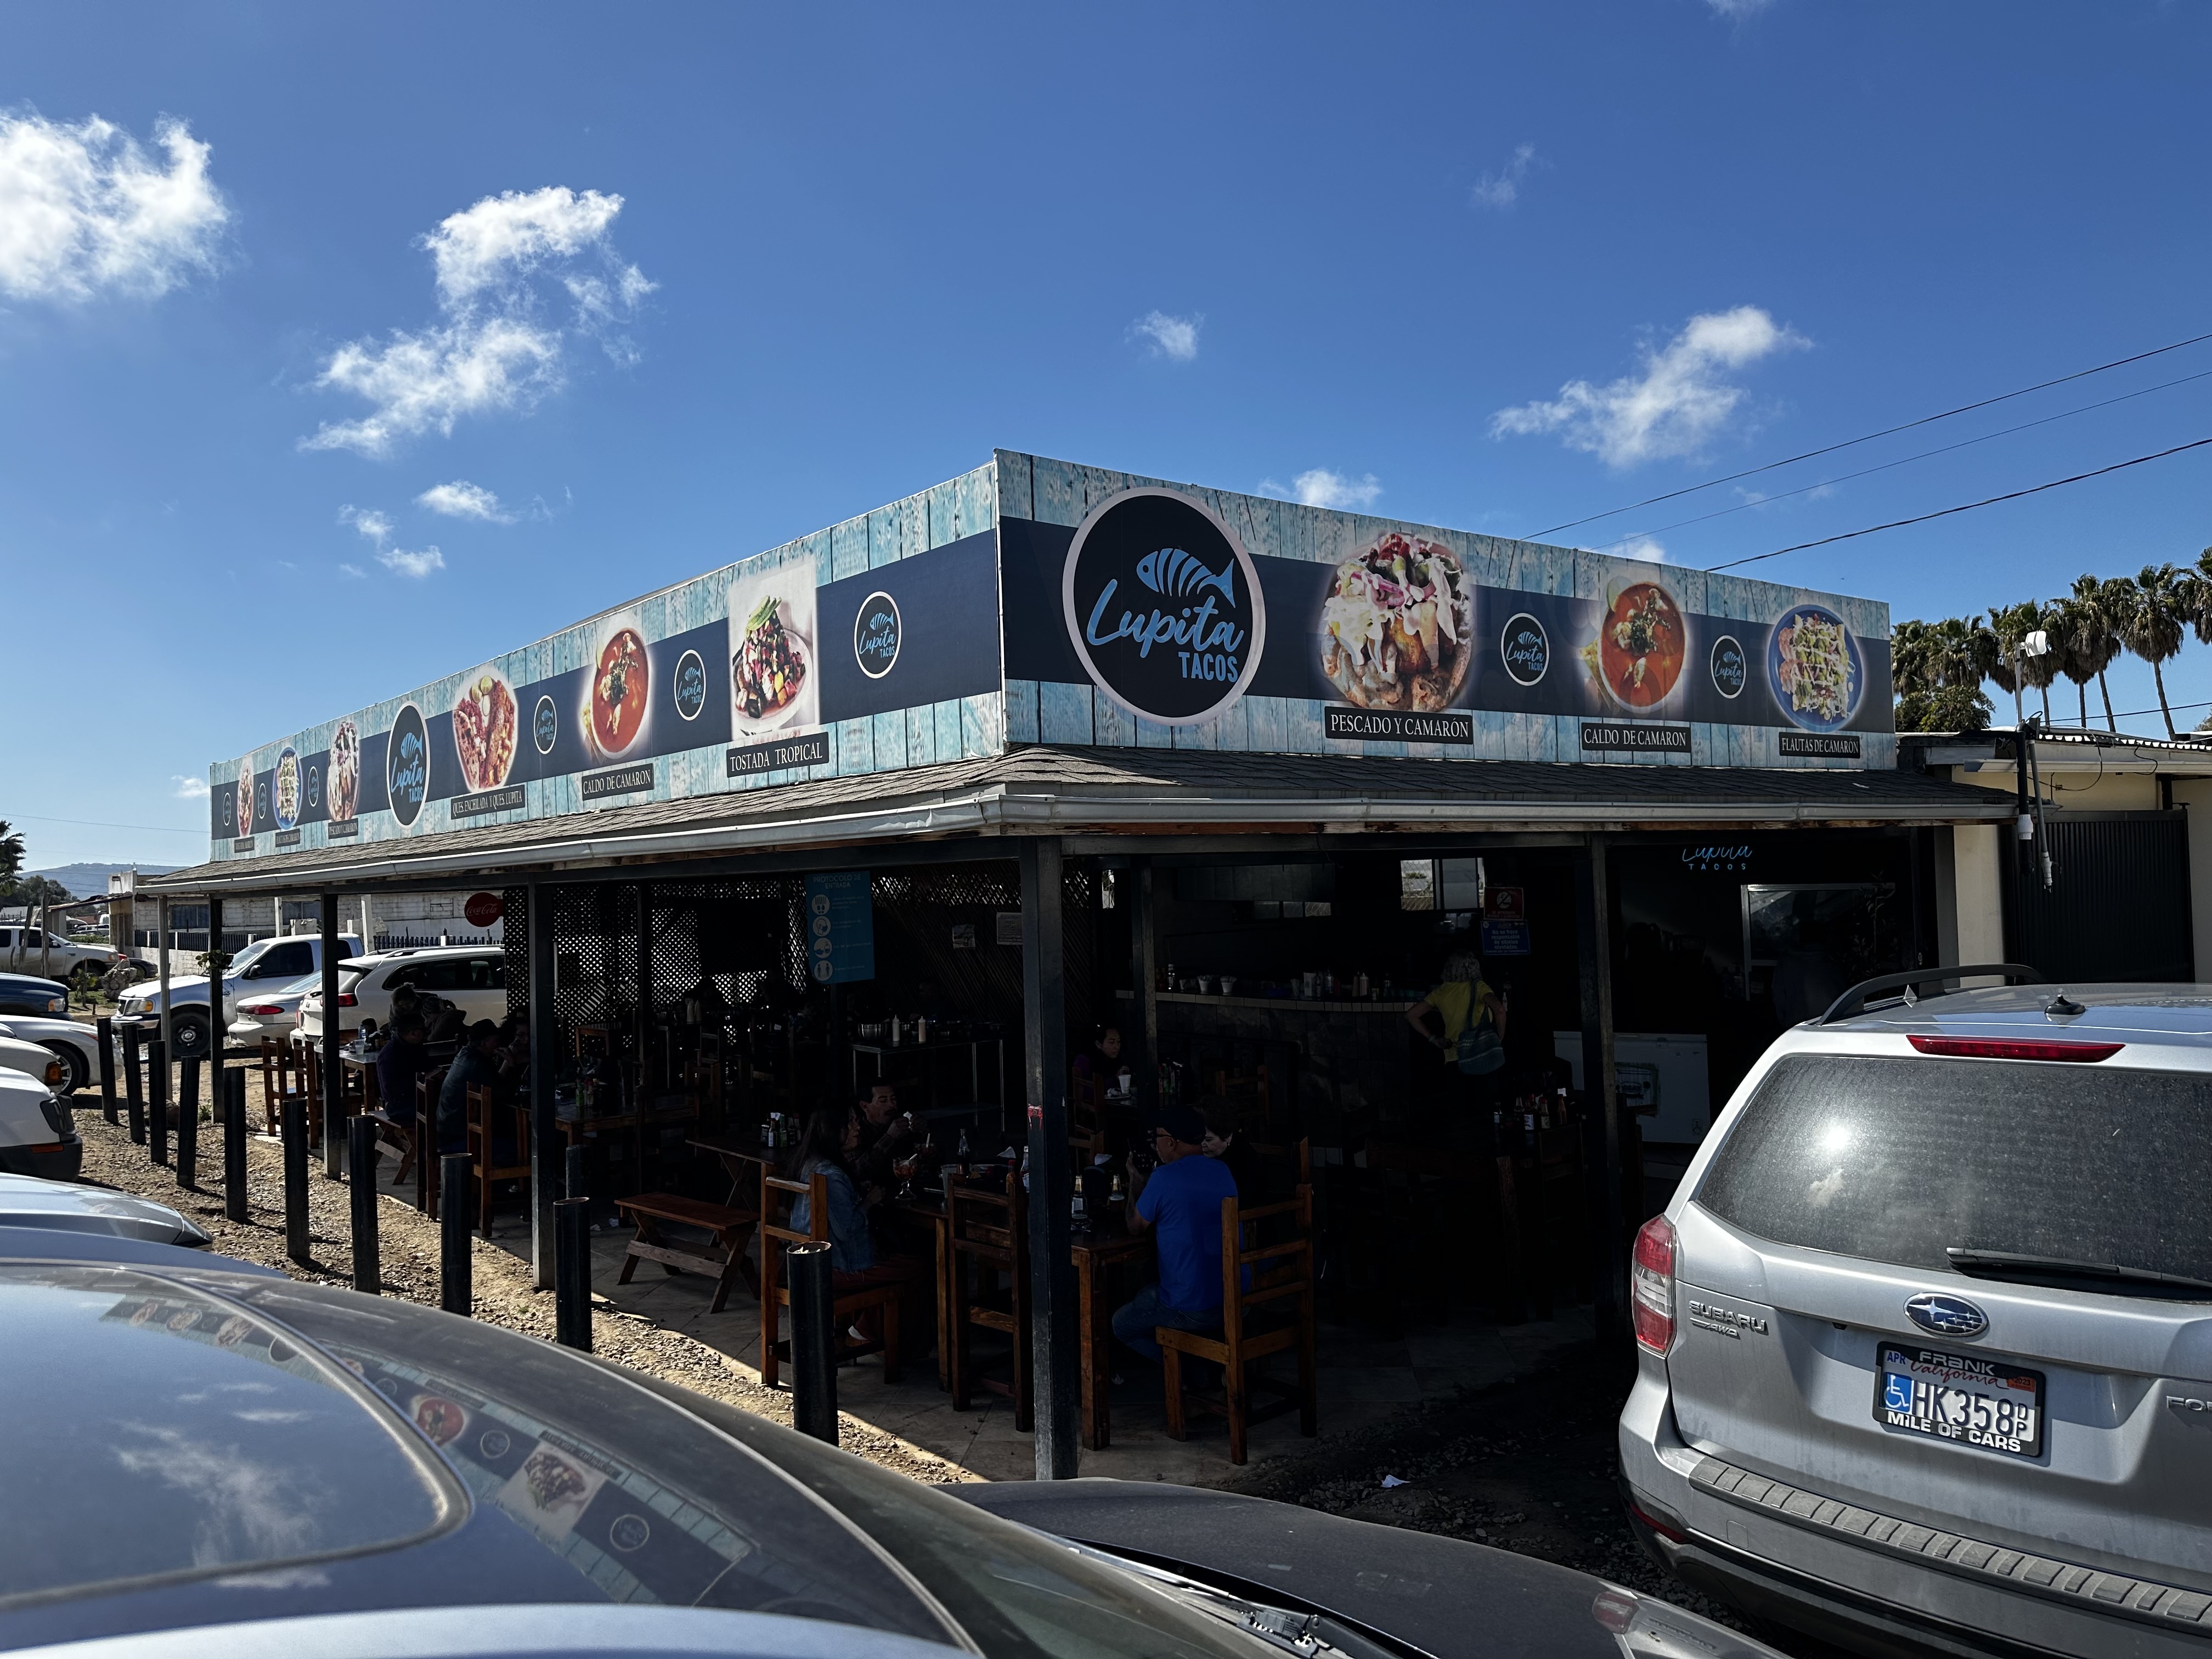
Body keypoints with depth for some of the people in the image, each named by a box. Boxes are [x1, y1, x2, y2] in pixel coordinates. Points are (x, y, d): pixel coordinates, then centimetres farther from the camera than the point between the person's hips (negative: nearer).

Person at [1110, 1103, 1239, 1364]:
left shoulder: (1164, 1178, -17)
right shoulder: (1223, 1171, 4)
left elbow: (1136, 1227, -1)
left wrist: (1136, 1183, 14)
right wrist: (1146, 1185, 25)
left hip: (1193, 1311, -7)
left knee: (1120, 1324, 19)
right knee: (1149, 1291, 32)